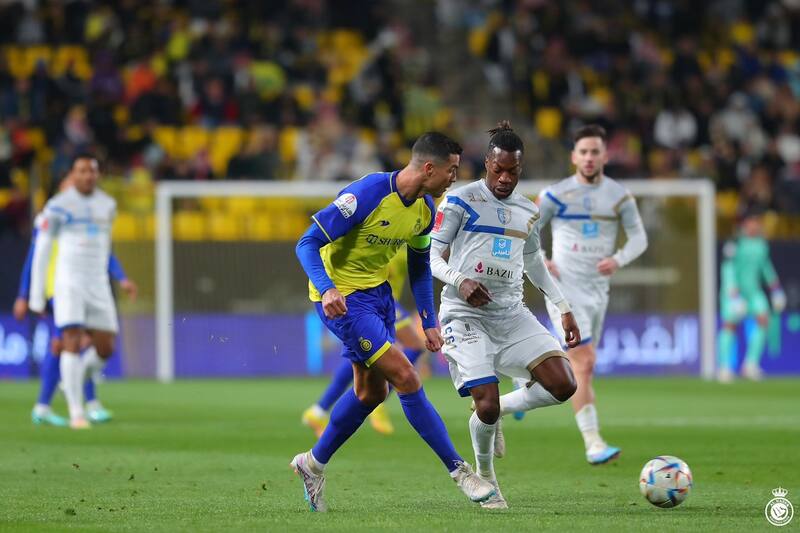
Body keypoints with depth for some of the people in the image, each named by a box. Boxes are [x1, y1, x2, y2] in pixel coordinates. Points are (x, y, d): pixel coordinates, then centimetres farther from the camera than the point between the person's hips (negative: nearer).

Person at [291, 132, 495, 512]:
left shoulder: (425, 209, -1)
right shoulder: (367, 195, -26)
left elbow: (419, 265, 16)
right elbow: (308, 243, -24)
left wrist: (429, 321, 11)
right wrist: (327, 289, -39)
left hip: (378, 293, 9)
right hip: (342, 300, -9)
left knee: (371, 392, 15)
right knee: (406, 379, -13)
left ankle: (314, 463, 33)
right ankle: (458, 471, -8)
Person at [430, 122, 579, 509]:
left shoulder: (527, 211, 13)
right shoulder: (460, 201, -4)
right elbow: (433, 257, -3)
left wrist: (564, 308, 19)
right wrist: (460, 281, -23)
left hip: (511, 313, 5)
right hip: (465, 314, -5)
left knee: (563, 385, -13)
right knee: (486, 405, -17)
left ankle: (500, 409, 15)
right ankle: (484, 475, 12)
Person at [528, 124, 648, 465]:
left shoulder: (619, 196, 3)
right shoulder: (556, 195, -6)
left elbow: (639, 237, 6)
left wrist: (618, 260, -14)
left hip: (598, 291, 5)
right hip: (565, 290, -5)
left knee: (577, 366, 15)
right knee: (585, 364, -16)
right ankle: (593, 443, -18)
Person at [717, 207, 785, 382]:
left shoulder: (762, 243, 6)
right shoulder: (734, 244, -15)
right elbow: (727, 268, -19)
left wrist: (775, 288, 25)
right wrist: (733, 294, -26)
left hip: (753, 289, 5)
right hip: (734, 288, -5)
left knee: (763, 320, -12)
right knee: (730, 325, -6)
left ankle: (751, 364, -6)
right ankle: (724, 368, 4)